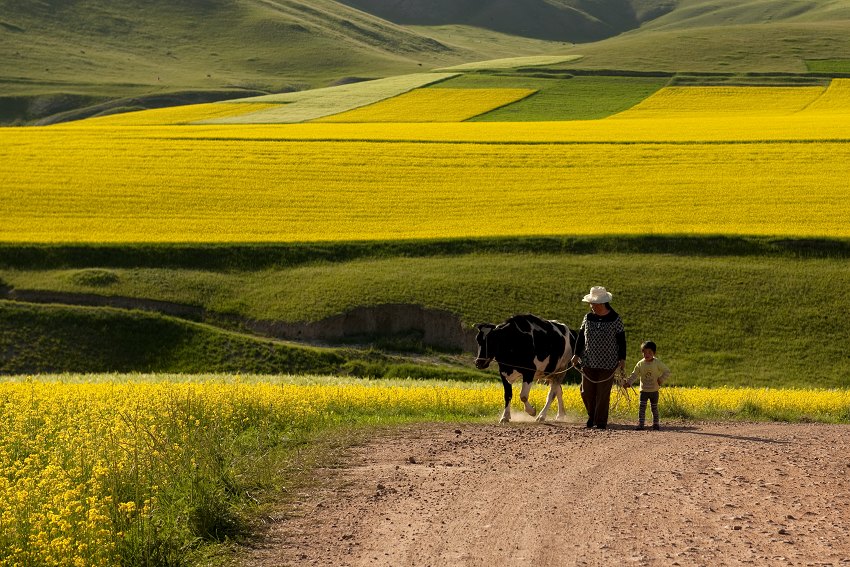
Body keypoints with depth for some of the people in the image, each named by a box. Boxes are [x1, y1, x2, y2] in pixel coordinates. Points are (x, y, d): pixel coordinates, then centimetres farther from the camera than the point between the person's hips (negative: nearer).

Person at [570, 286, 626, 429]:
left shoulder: (615, 319, -5)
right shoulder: (588, 318, 5)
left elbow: (621, 340, -1)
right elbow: (581, 337, 12)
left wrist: (622, 359, -5)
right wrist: (577, 354, 6)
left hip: (607, 364, -4)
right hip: (589, 362, 4)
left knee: (603, 393, -1)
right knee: (586, 391, 4)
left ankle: (601, 421, 8)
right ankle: (592, 415, 27)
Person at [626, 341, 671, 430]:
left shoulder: (657, 363, -8)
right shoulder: (640, 364, -3)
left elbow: (667, 371, -3)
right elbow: (634, 375, 1)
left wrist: (661, 379, -15)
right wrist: (628, 382, -12)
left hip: (654, 390, -1)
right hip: (644, 390, 1)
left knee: (654, 408, 8)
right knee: (642, 407, -8)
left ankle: (656, 423, 20)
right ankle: (640, 424, -8)